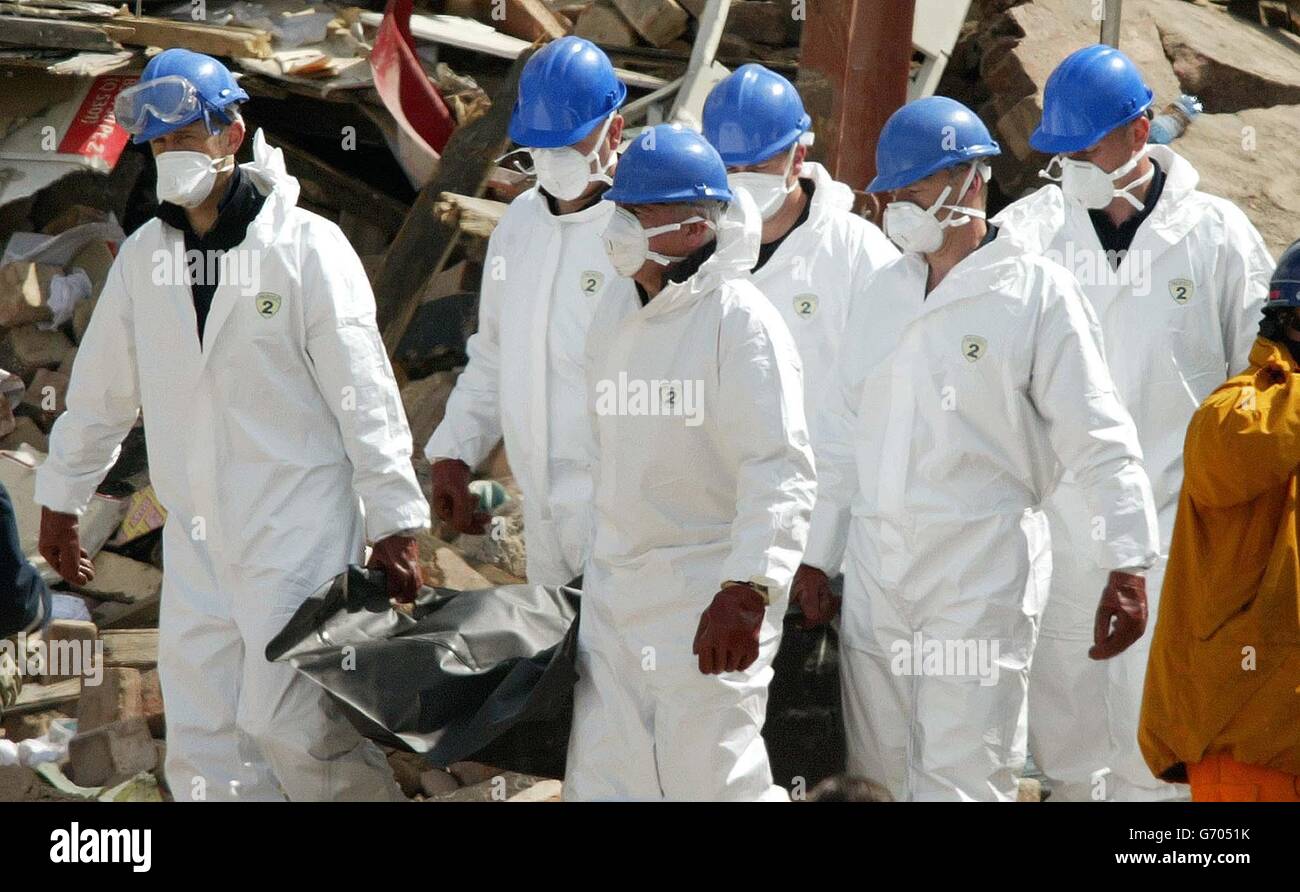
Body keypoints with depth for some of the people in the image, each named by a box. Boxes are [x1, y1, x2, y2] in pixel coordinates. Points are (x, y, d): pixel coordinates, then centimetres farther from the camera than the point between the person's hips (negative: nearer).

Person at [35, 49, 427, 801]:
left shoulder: (307, 247, -8)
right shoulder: (143, 258, 8)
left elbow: (365, 393, -9)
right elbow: (101, 392, 20)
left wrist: (394, 520, -10)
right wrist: (61, 498, 25)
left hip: (299, 531, -5)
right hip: (197, 536, 6)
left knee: (285, 721, -14)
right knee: (202, 742, 3)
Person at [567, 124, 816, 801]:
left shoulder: (741, 321, -15)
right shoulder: (611, 320, 12)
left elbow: (782, 470, -24)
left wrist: (747, 591, -35)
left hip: (711, 596, -8)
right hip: (613, 592, 8)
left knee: (710, 782, -5)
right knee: (602, 782, 5)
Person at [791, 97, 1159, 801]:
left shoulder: (1035, 290, -4)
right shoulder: (885, 292, 15)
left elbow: (1100, 442, -8)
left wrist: (1125, 568, -15)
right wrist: (817, 559, 18)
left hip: (981, 579, -6)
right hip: (876, 574, 6)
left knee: (959, 783, -10)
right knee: (877, 779, 8)